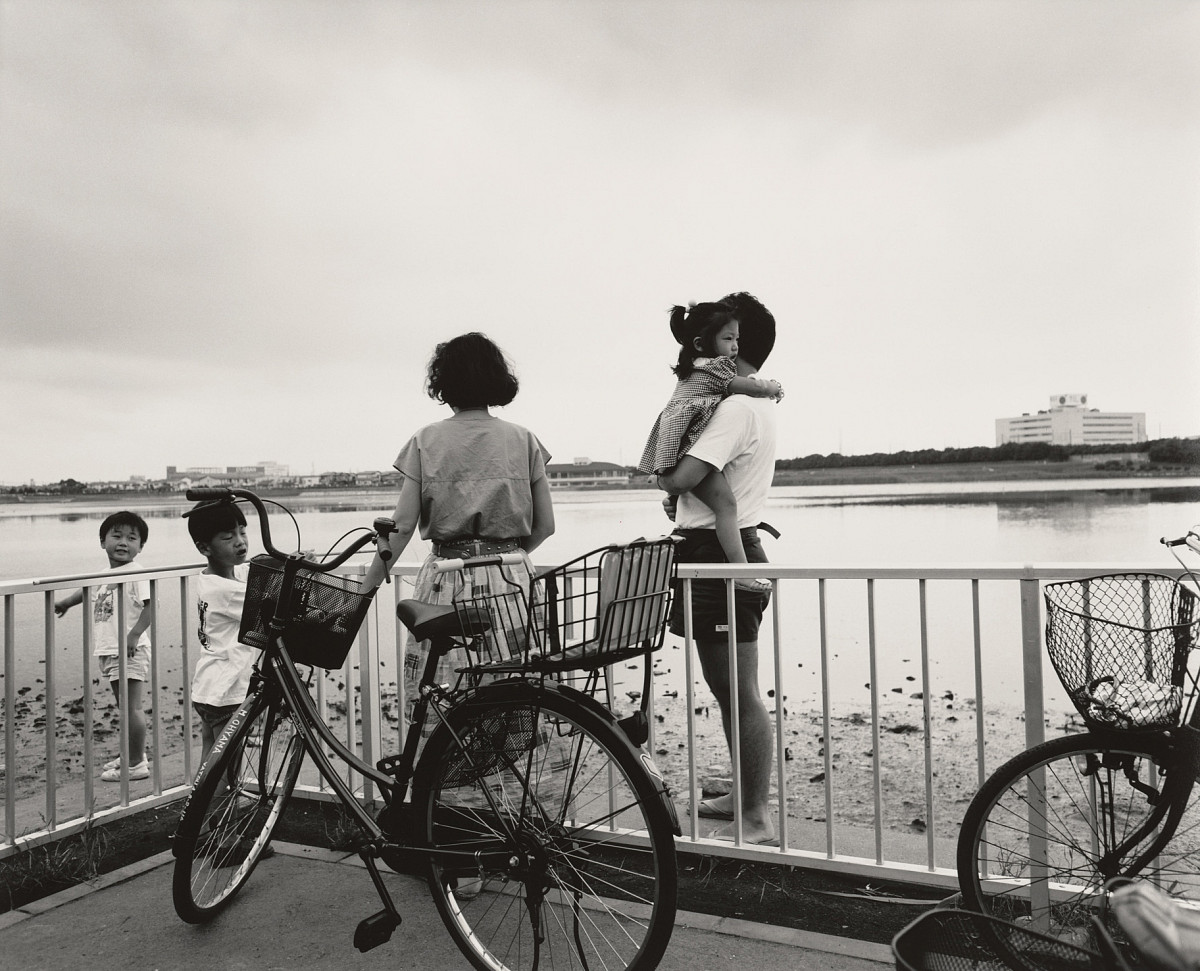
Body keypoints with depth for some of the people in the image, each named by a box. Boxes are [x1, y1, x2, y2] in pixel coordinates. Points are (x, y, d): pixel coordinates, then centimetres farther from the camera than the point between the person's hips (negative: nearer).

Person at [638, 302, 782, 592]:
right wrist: (773, 388, 11)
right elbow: (753, 387, -9)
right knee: (725, 502, -19)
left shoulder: (693, 366, 21)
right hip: (689, 447, -11)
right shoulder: (714, 368, -7)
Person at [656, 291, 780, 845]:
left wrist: (660, 472, -3)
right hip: (729, 552, 11)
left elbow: (681, 477, -24)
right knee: (729, 689, 19)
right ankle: (745, 795, 33)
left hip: (720, 555, -11)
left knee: (740, 693, -3)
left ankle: (757, 819, 8)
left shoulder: (736, 407, -17)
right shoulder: (759, 404, 17)